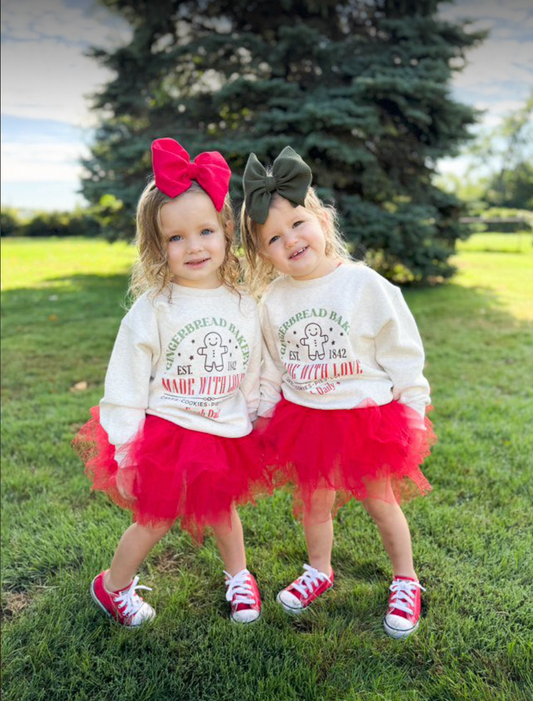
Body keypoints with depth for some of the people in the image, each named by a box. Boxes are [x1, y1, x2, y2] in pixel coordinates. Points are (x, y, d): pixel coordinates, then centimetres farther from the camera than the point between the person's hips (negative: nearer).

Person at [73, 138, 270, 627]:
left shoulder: (244, 306, -4)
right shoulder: (151, 310, -14)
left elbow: (254, 380, 7)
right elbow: (125, 389, -10)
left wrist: (259, 433, 12)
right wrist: (123, 457, -8)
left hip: (228, 437, 3)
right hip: (165, 435, -3)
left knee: (224, 511, 22)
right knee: (155, 520, 10)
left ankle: (239, 576, 51)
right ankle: (113, 586, 40)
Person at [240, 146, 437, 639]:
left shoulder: (365, 284, -14)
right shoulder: (273, 301, -3)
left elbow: (402, 353, -7)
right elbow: (271, 366, 10)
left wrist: (412, 409, -6)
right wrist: (266, 410, 11)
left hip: (367, 416, -3)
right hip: (304, 418, 3)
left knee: (380, 501, 14)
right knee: (314, 503, 17)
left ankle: (406, 582, 37)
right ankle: (320, 571, 43)